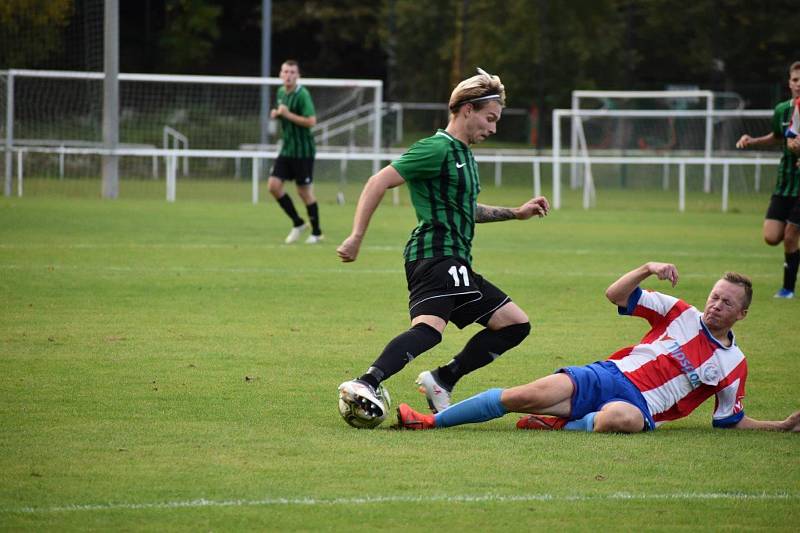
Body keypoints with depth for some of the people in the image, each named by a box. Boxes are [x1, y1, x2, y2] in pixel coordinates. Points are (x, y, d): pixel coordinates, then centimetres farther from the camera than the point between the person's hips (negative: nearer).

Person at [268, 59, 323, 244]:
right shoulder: (280, 92, 9)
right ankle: (298, 223, 12)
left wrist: (287, 114, -22)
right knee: (273, 185, -3)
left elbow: (311, 121, -23)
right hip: (287, 148, 7)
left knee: (304, 191, -1)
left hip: (303, 151, -7)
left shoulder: (302, 95, -15)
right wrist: (276, 114, 3)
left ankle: (316, 232, 15)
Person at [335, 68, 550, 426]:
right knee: (429, 327, -33)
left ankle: (442, 381, 7)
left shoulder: (463, 155, 25)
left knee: (515, 324, 11)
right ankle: (366, 384, -50)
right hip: (435, 257, -10)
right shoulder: (437, 149, -6)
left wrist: (515, 213, 35)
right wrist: (356, 238, -19)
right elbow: (378, 183, -13)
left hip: (456, 263, 10)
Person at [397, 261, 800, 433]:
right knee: (529, 395, -23)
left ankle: (559, 425, -20)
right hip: (609, 376, 2)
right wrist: (648, 269, -6)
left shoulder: (733, 365, 12)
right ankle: (430, 421, -18)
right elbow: (615, 295, 12)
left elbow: (732, 420, 19)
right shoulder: (680, 314, 14)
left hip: (641, 405, -2)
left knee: (621, 418, -44)